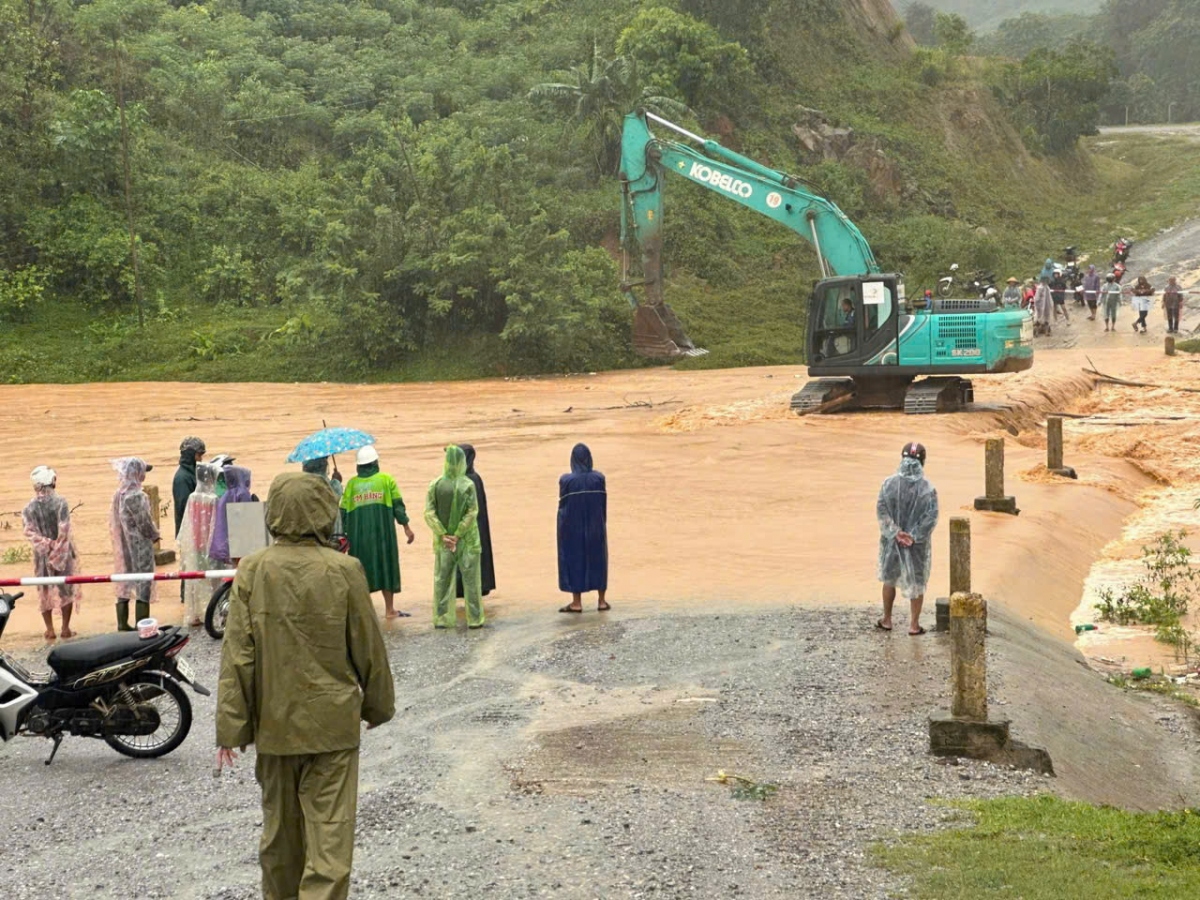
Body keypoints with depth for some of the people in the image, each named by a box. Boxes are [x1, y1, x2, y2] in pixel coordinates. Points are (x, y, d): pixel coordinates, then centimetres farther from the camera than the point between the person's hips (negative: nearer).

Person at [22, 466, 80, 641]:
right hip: (63, 553, -2)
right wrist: (60, 551, -11)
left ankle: (50, 630, 14)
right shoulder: (60, 503, -13)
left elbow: (29, 531, -12)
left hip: (41, 554, 2)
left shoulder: (29, 508, -3)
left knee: (45, 590, 12)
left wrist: (46, 545, -12)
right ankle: (66, 628, 11)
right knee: (66, 589, 10)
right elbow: (64, 531, -17)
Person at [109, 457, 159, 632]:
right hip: (140, 547, -8)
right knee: (143, 585, -2)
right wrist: (154, 535, 2)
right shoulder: (136, 496, -20)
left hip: (123, 546, 8)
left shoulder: (118, 495, 5)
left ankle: (123, 624, 17)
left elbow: (114, 522, 10)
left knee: (124, 585, 12)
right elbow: (144, 522, -18)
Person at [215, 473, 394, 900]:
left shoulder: (251, 571, -7)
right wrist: (378, 706, 14)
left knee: (279, 831, 19)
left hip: (274, 724, 3)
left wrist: (230, 729, -1)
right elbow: (369, 649, -2)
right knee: (330, 834, 0)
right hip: (332, 724, -3)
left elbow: (237, 655, -7)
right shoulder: (344, 571, -11)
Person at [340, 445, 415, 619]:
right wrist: (406, 527, 6)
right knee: (385, 566, 7)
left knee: (360, 569, 8)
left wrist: (344, 533, 9)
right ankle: (389, 609, 9)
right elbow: (398, 505, -1)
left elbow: (343, 512, 2)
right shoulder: (386, 479, 1)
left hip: (358, 535, 1)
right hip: (382, 532, -1)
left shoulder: (352, 484, 4)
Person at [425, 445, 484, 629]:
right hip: (467, 539, -2)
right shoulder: (468, 485, -12)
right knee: (470, 579, 6)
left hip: (443, 540, 2)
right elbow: (472, 512, -15)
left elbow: (429, 513, -8)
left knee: (442, 579, 11)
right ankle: (474, 619, 9)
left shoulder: (435, 485, -5)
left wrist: (443, 535, -8)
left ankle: (442, 618, 11)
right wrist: (458, 535, -11)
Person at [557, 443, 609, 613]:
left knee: (574, 560, 7)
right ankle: (601, 601, 16)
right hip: (596, 527, 2)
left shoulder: (566, 480, -14)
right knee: (597, 559, 14)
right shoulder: (598, 478, -7)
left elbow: (563, 505, -7)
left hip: (573, 527, -2)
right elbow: (604, 504, -3)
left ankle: (576, 602, 7)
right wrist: (601, 523, 10)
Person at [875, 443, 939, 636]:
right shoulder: (927, 489, -13)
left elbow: (881, 510, -12)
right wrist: (914, 536, -13)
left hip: (891, 540, 1)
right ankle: (914, 625, 17)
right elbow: (931, 518, -15)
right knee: (917, 582, 13)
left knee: (889, 579, 20)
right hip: (917, 544, -1)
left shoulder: (889, 483, -11)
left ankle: (887, 620, 29)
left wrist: (895, 533, -13)